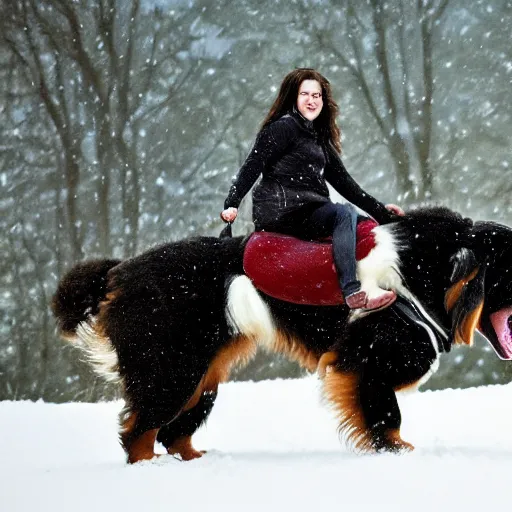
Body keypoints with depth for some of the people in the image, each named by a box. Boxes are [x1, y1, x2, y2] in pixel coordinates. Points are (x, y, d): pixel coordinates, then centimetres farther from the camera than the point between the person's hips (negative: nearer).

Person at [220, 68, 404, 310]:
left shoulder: (320, 138, 24)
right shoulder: (284, 126, 0)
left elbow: (342, 180, 25)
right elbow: (253, 165, -7)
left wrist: (378, 209, 21)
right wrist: (231, 204, -19)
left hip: (307, 212, 8)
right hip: (281, 210, -8)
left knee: (349, 217, -13)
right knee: (344, 214, -26)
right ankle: (353, 294, -37)